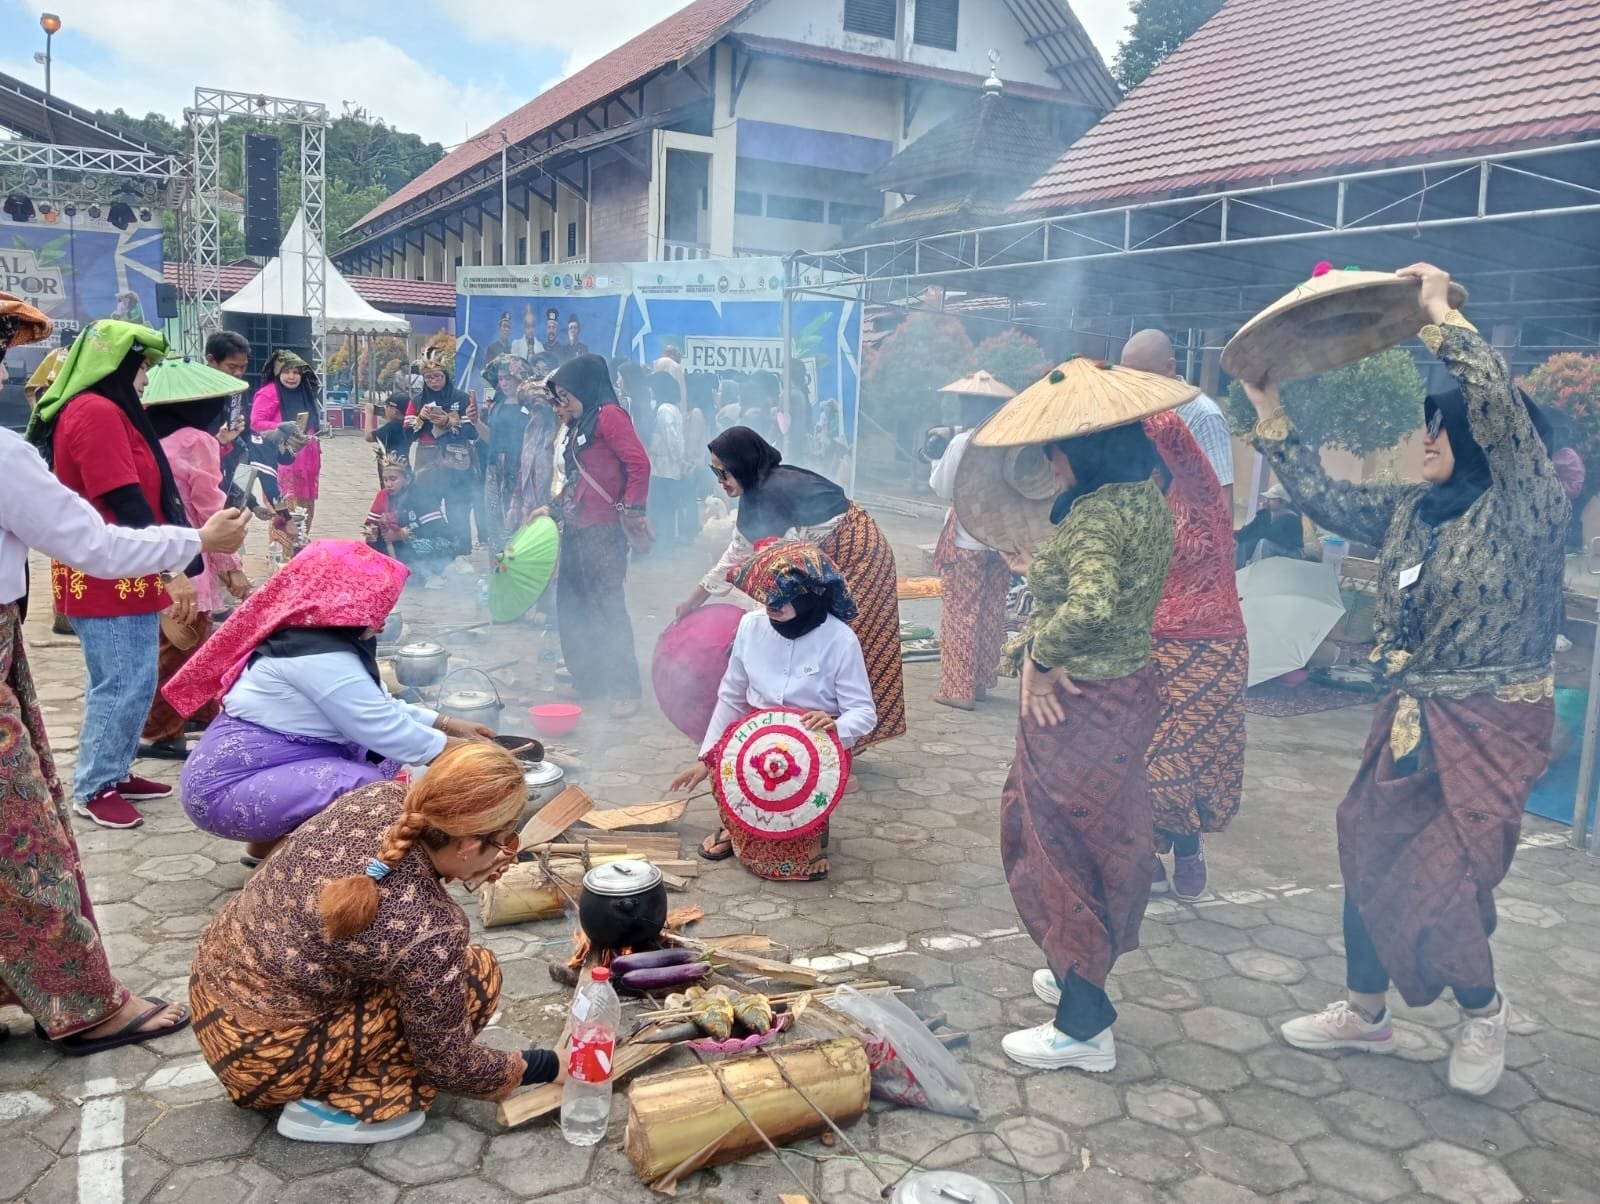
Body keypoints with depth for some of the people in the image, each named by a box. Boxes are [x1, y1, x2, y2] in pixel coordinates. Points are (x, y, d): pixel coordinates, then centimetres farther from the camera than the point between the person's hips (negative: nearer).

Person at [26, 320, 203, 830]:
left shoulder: (96, 411, 16)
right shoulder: (98, 413, -17)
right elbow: (126, 503, -22)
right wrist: (174, 569, -21)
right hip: (112, 576, -11)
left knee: (120, 682, 17)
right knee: (126, 684, -5)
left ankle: (112, 773, 26)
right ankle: (94, 790, 6)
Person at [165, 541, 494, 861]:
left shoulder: (313, 637, 8)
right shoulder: (320, 657, -22)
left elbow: (379, 708, 14)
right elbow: (382, 729, -21)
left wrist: (446, 724, 12)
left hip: (266, 766, 10)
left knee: (384, 752, 7)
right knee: (366, 787, -26)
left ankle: (283, 837, 10)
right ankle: (274, 846, -3)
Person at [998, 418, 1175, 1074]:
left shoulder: (1097, 512, -22)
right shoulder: (1146, 499, 7)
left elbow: (1090, 607, -38)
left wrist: (1039, 655, -21)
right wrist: (1033, 647, -4)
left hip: (1080, 707, -9)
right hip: (1128, 686, 9)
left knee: (1067, 849, 4)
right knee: (1100, 842, 23)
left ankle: (1083, 1028, 17)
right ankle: (1078, 975, 41)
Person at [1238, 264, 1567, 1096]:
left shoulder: (1529, 507, -14)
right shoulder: (1414, 511, 6)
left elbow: (1499, 406, -29)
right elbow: (1330, 501, 10)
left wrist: (1441, 318, -24)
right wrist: (1271, 417, 5)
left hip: (1492, 725, -7)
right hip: (1411, 715, 7)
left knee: (1442, 876, -2)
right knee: (1371, 856, 10)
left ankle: (1483, 1011, 27)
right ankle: (1363, 1012, 28)